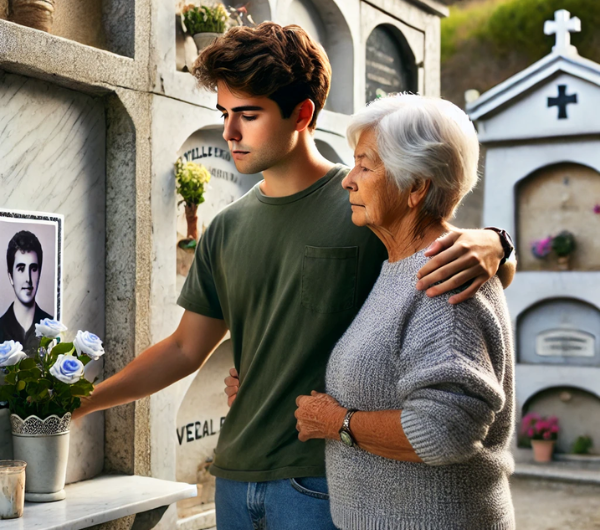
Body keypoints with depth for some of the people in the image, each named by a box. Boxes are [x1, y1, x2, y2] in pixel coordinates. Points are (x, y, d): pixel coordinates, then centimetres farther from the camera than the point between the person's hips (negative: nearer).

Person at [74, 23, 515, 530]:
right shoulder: (227, 229, 8)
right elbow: (185, 349, 13)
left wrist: (489, 245, -27)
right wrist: (83, 401, 7)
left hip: (322, 481, -5)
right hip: (236, 475, 6)